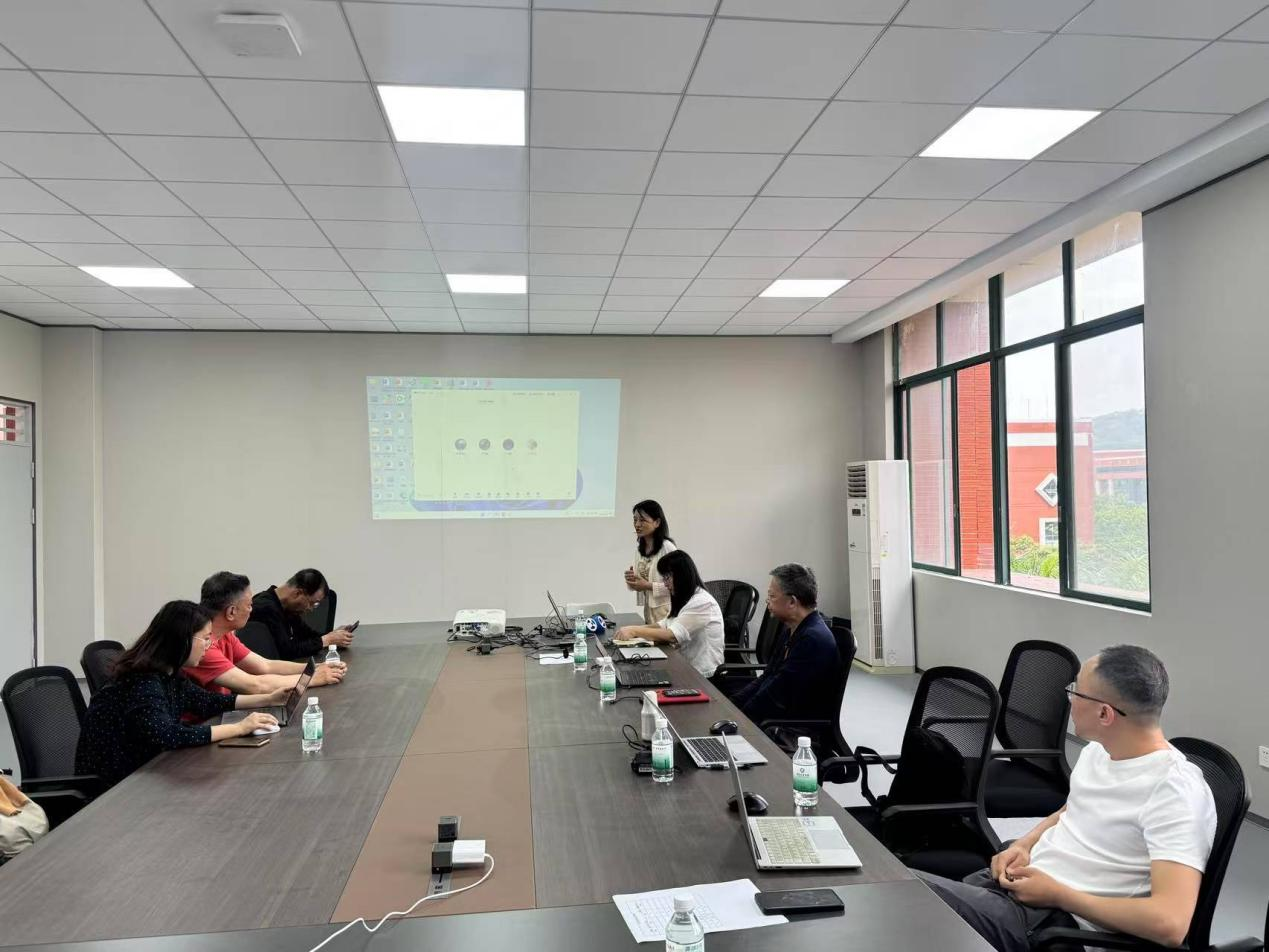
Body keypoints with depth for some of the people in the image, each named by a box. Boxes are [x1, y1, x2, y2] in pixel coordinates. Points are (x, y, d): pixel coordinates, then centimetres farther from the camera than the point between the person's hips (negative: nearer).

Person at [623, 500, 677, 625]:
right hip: (648, 611, 7)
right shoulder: (641, 548, 9)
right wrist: (632, 580, -2)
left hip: (666, 613, -7)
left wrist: (648, 586, -19)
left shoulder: (667, 547, -14)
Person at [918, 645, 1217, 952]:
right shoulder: (1096, 750, 8)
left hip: (1056, 921, -8)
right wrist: (1023, 845, 4)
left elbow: (1170, 923, -26)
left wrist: (1058, 894, -18)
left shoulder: (1175, 791, -19)